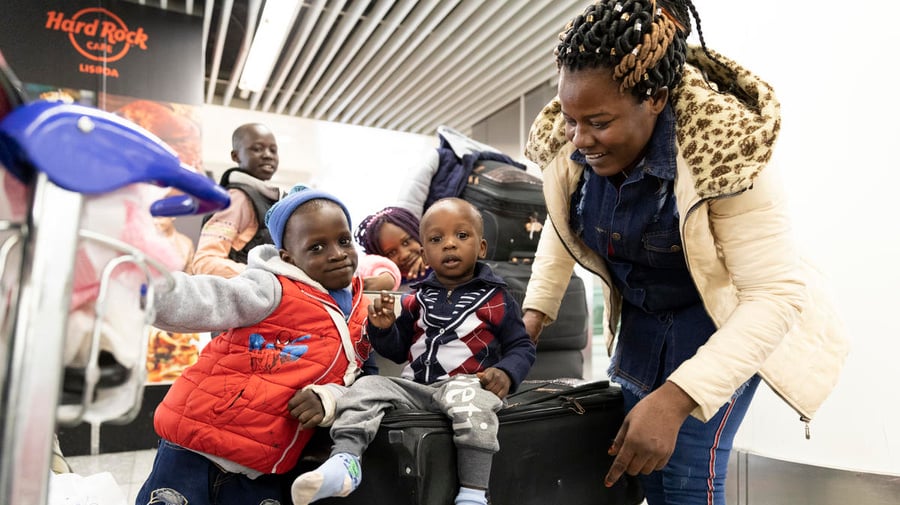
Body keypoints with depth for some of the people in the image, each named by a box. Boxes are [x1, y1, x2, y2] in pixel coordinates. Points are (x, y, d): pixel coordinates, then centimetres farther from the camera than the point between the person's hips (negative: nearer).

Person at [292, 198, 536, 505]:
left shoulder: (495, 299, 1)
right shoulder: (418, 300, 11)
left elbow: (522, 347, 5)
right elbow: (398, 351, 18)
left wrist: (506, 373, -16)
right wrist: (383, 328, -4)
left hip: (465, 385, -4)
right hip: (414, 385, 5)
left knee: (469, 398, -36)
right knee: (367, 387, -14)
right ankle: (344, 461, -22)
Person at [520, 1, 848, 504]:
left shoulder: (724, 152, -32)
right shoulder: (566, 145, -16)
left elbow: (776, 296, -31)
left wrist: (674, 400, -40)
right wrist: (536, 310, -8)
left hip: (726, 324, -5)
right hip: (640, 319, 5)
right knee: (642, 462, 13)